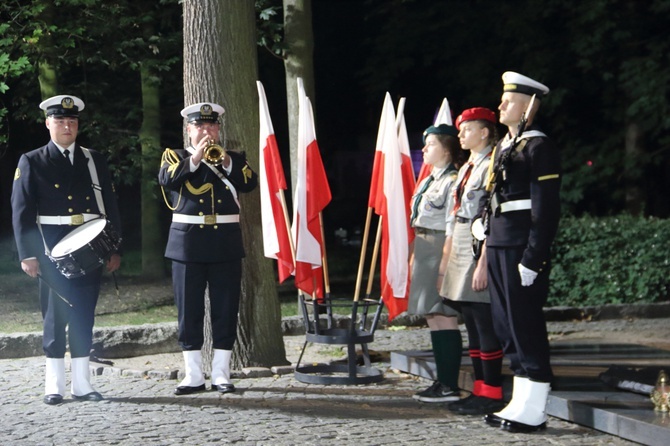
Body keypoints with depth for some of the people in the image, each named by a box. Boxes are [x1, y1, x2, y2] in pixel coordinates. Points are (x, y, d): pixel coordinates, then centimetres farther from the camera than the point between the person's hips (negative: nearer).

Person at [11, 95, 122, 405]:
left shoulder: (95, 160, 12)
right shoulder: (32, 162, 3)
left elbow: (110, 206, 11)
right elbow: (21, 211, -2)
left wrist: (115, 249, 5)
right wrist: (27, 254, -9)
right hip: (53, 249, -3)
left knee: (84, 315, 5)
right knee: (56, 314, 2)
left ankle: (81, 383, 11)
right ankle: (54, 385, 8)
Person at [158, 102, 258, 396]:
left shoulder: (234, 159, 13)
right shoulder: (175, 157, 10)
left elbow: (250, 183, -5)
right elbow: (166, 178, -11)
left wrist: (226, 162, -17)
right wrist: (195, 158, -18)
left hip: (226, 244, 1)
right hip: (187, 242, -1)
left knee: (225, 311, 1)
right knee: (189, 311, 2)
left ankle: (221, 374, 8)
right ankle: (193, 376, 9)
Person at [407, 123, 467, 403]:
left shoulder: (452, 182, -12)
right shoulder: (429, 181, 18)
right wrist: (415, 254, 19)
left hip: (440, 251, -10)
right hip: (425, 251, 10)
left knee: (443, 317, -9)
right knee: (433, 317, 10)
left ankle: (450, 387, -5)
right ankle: (442, 382, 16)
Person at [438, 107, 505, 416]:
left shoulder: (491, 167, -10)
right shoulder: (467, 168, 18)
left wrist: (483, 264, -21)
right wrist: (447, 258, 18)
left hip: (478, 250, -9)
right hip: (460, 250, 9)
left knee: (485, 325, -5)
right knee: (472, 326, 10)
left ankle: (491, 394, 0)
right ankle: (480, 390, 15)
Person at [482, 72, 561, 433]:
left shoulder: (538, 147, -10)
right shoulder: (503, 147, 17)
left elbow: (546, 209, -15)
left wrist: (532, 258, -19)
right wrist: (489, 248, 17)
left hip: (523, 249, -9)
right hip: (498, 246, 9)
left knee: (526, 325, -4)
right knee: (506, 326, 11)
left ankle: (533, 412, 3)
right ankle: (519, 403, 19)